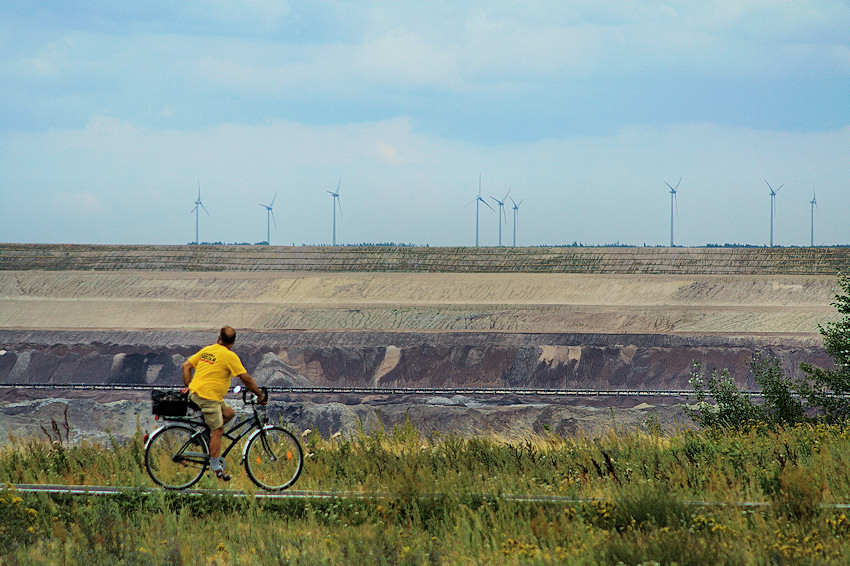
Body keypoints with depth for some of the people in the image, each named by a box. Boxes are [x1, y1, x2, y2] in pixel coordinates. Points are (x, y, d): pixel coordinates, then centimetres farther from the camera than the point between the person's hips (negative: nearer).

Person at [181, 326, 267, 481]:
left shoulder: (206, 350, 12)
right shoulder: (229, 356, -10)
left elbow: (186, 365, 14)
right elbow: (246, 379, -10)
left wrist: (188, 386, 16)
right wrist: (260, 395, -1)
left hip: (195, 392, 8)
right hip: (209, 396, -8)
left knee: (228, 413, 19)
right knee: (217, 431, -3)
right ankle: (216, 468, 0)